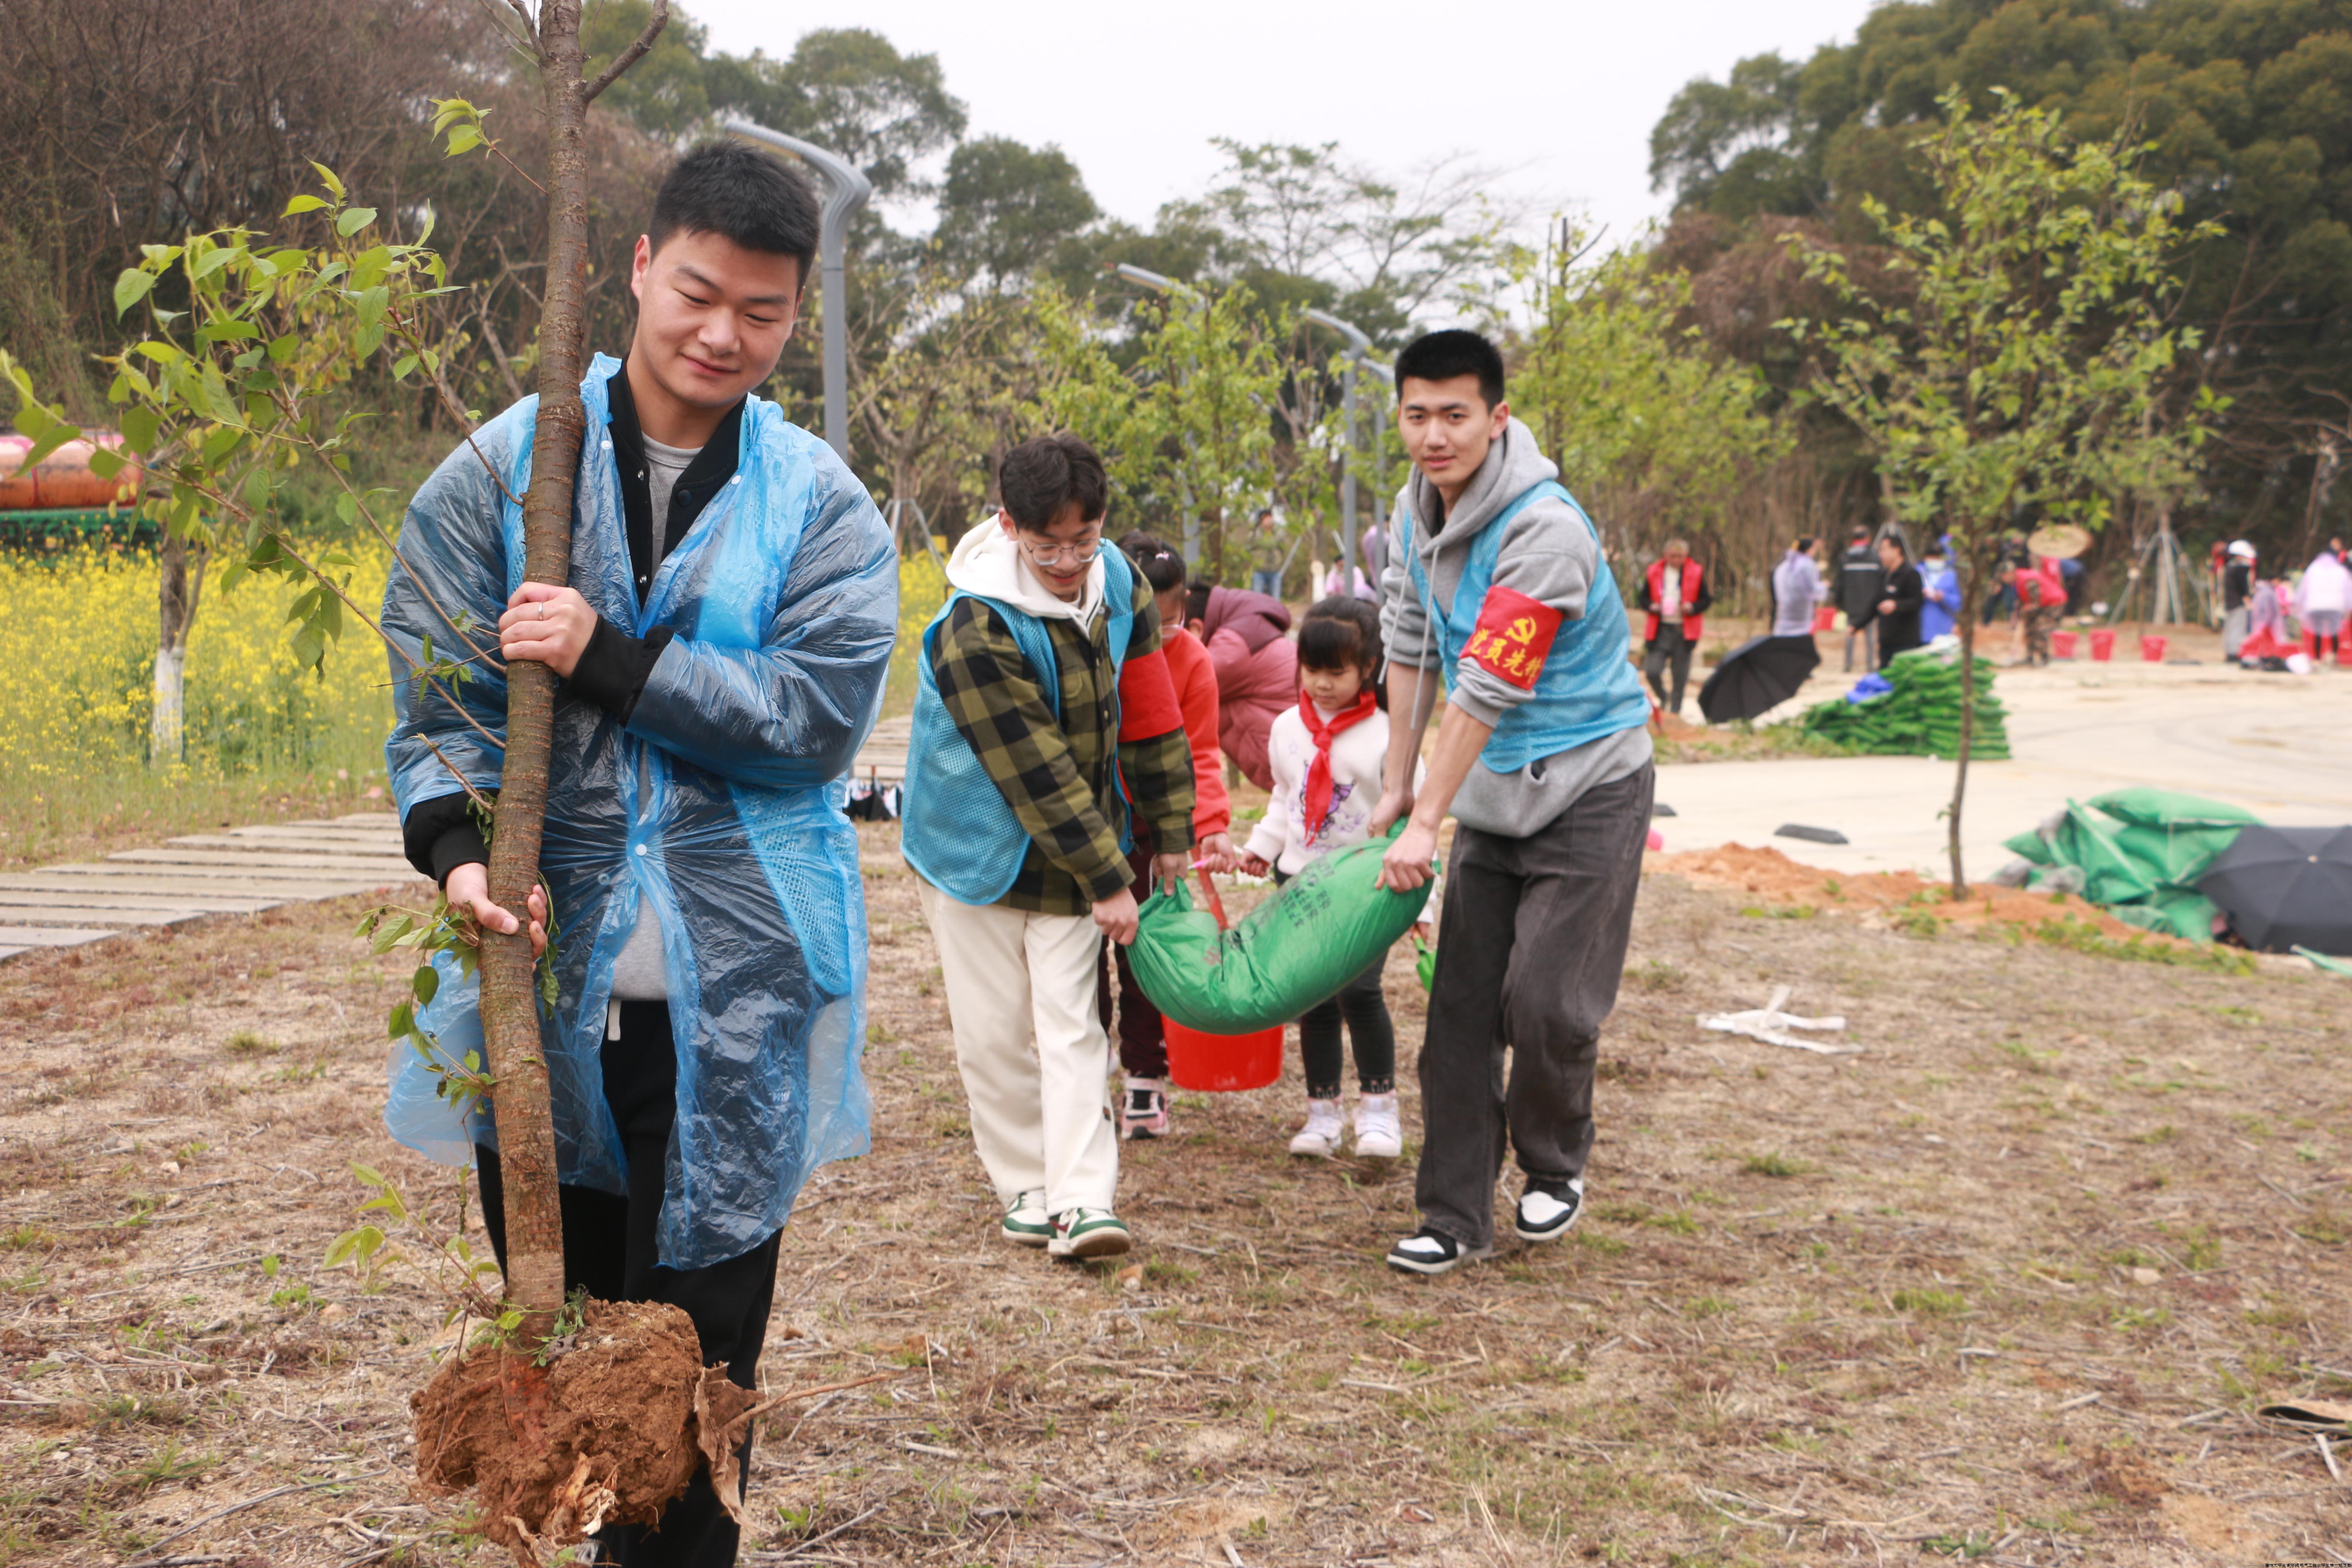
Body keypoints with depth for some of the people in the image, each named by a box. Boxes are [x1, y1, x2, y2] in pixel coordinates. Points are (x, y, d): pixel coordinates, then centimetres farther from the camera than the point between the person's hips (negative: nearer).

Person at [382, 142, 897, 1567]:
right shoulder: (506, 466, 3)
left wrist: (609, 657, -19)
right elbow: (433, 683, 0)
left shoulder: (822, 508, 2)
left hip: (729, 995, -1)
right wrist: (456, 841, -18)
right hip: (540, 972, 1)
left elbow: (821, 714, -11)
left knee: (701, 1340, 9)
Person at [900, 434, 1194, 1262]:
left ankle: (1081, 1201, -4)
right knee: (995, 1032, 4)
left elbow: (1150, 715, 4)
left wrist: (1170, 836, 6)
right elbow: (1035, 774, -23)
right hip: (979, 846, -4)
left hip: (1077, 846, 4)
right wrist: (1108, 878, -19)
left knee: (1072, 1024, -2)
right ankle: (1025, 1187, 19)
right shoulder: (974, 631, -25)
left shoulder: (1120, 585, -5)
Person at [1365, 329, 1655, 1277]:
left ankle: (1555, 1170, 20)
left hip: (1587, 789, -7)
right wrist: (1397, 787, 11)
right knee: (1462, 1008, 3)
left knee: (1547, 1001, -8)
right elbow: (1410, 648, 10)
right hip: (1493, 798, 7)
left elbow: (1487, 690, -25)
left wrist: (1427, 822, -21)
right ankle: (1455, 1217, 11)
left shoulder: (1544, 530, -25)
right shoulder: (1417, 510, 2)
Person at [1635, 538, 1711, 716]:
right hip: (1660, 629, 0)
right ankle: (1663, 698, 20)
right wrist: (1652, 606, -11)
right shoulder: (1654, 573, 5)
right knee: (1652, 671, -10)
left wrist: (1693, 607, -14)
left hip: (1684, 632, 0)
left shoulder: (1696, 574, 2)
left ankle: (1675, 709, 19)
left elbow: (1706, 599, 6)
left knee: (1681, 674, 3)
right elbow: (1644, 598, 11)